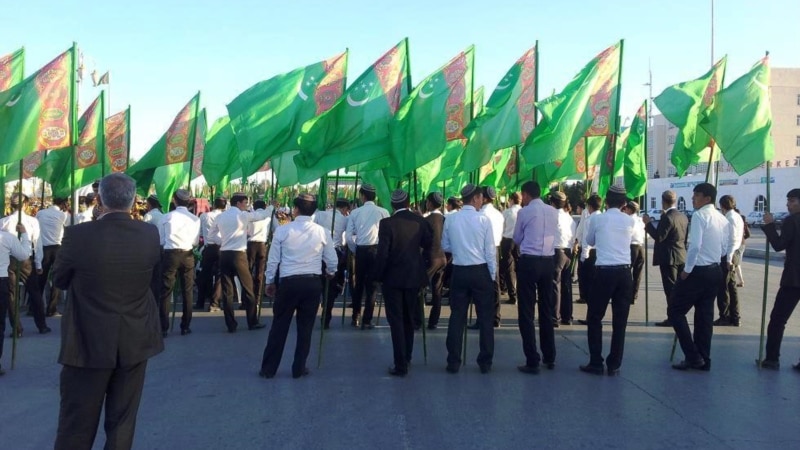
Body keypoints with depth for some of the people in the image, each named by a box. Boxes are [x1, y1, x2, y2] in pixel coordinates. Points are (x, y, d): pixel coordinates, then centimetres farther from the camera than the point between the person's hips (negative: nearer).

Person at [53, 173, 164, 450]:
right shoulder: (150, 235, -8)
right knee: (122, 421, 13)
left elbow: (59, 281, -1)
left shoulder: (78, 235, -16)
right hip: (136, 340, 3)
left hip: (88, 341, -2)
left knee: (76, 423, 10)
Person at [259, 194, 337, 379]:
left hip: (288, 282, -1)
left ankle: (268, 368, 17)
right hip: (313, 283, 1)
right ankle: (299, 368, 18)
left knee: (279, 325, 9)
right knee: (305, 327, 11)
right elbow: (332, 261, 7)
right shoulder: (321, 232, 0)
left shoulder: (282, 230, -3)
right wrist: (330, 273, 29)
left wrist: (269, 282, 16)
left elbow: (273, 260, 2)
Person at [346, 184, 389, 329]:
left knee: (359, 284, 16)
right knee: (371, 286, 4)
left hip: (361, 250, 2)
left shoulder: (355, 212, 3)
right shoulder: (383, 212, 0)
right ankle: (366, 321, 4)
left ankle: (356, 317, 23)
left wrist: (355, 251, 13)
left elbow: (349, 236, -1)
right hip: (377, 250, -1)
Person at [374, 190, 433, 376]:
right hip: (414, 276, 4)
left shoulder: (387, 223, -13)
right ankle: (407, 357, 31)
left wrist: (378, 275, -3)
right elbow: (429, 245, 0)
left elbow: (382, 253, -16)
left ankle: (401, 365, 0)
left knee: (396, 321, 2)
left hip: (393, 277, -4)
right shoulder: (420, 221, -3)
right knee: (409, 319, 19)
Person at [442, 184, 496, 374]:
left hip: (459, 271, 3)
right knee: (485, 317, 8)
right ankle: (485, 362, 12)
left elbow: (445, 246, 9)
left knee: (457, 316, 8)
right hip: (480, 271, -3)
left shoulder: (450, 219, 0)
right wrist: (492, 274, 3)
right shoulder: (483, 219, -8)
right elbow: (490, 250, -6)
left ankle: (453, 362, 11)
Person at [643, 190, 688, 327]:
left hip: (669, 258, -8)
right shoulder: (683, 216, 9)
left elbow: (658, 237, -19)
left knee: (670, 289, -4)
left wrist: (648, 223, -10)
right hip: (681, 256, 8)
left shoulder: (667, 218, -17)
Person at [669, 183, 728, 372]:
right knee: (705, 314, 13)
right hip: (715, 271, 8)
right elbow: (724, 249, 14)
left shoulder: (699, 215, -14)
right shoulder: (722, 219, 10)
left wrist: (687, 269, -15)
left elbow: (695, 245, -23)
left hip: (698, 271, -8)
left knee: (675, 311, 1)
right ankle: (703, 359, 18)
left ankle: (693, 356, -1)